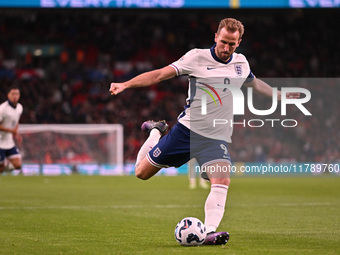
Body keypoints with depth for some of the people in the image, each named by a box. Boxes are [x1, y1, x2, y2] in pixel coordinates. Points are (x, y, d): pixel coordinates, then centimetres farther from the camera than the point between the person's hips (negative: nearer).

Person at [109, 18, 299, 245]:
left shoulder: (241, 63, 7)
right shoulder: (197, 57, -7)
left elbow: (254, 83, 31)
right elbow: (160, 74, -13)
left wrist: (281, 95, 30)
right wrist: (125, 84, -23)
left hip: (217, 138, 2)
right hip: (187, 130, -2)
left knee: (222, 181, -24)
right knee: (142, 173, 5)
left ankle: (209, 233, -27)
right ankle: (156, 133, 32)